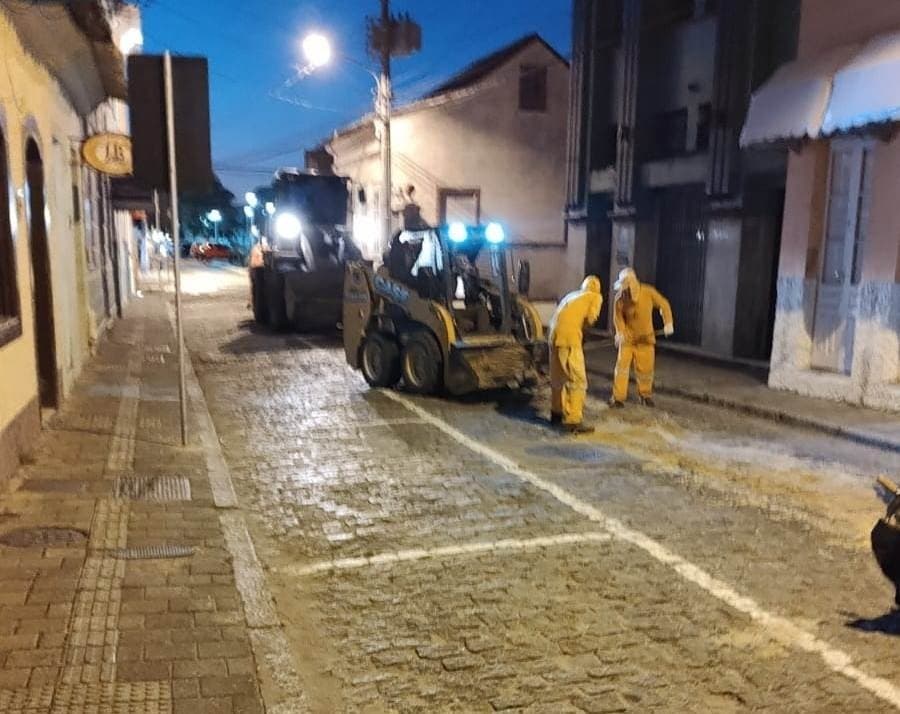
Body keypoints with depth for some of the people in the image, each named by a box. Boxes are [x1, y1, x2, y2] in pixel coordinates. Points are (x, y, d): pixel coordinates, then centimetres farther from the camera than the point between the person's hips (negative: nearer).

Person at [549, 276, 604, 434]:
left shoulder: (572, 295, 30)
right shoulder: (596, 297, 11)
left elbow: (565, 315, 19)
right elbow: (590, 318, -4)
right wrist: (582, 326, 14)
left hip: (554, 335, 7)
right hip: (569, 336, -7)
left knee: (558, 377, 20)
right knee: (577, 380, -4)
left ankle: (556, 413, 33)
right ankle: (573, 421, -9)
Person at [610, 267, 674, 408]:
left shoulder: (648, 292, -19)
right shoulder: (620, 297, -19)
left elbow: (663, 304, -6)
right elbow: (618, 316, -5)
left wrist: (668, 323, -15)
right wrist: (620, 331, -20)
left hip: (646, 337, 1)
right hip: (627, 337, -1)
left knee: (646, 368, 7)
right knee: (622, 366, -7)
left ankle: (645, 395, 30)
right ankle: (618, 398, 2)